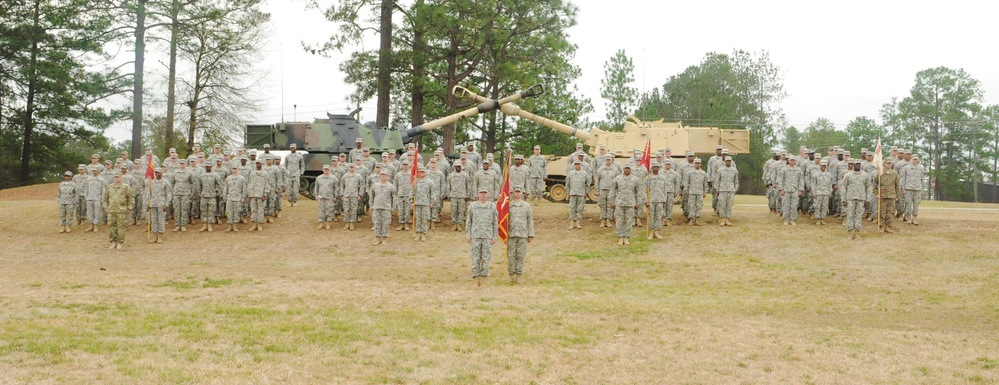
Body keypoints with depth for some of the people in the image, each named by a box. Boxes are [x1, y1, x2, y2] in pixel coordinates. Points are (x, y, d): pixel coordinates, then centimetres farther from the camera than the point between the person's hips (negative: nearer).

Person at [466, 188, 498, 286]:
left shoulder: (492, 207, 5)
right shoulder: (472, 206, 4)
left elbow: (495, 222, 8)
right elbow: (468, 221, 8)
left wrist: (495, 237, 3)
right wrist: (468, 235, 3)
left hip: (487, 236, 0)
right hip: (475, 236, 0)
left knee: (486, 258, 0)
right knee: (475, 258, 0)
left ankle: (483, 276, 6)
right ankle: (476, 277, 5)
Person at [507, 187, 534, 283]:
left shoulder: (526, 205, 7)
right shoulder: (508, 205, 6)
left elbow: (530, 221, 7)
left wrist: (531, 235, 1)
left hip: (523, 235, 0)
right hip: (511, 234, 0)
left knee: (521, 255, 0)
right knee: (511, 256, -1)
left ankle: (518, 276, 4)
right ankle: (511, 275, 5)